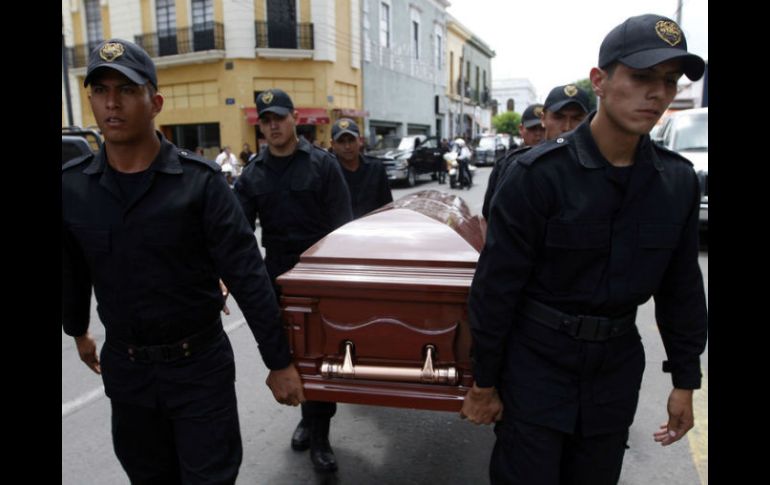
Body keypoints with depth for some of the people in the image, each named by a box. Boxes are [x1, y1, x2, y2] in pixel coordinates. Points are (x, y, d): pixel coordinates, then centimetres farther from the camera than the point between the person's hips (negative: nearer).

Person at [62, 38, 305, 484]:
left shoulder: (200, 180, -14)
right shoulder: (71, 187, -3)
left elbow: (247, 275, -16)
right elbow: (72, 272, 13)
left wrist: (280, 361, -15)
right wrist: (77, 331, 26)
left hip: (200, 364, -3)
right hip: (124, 368, 4)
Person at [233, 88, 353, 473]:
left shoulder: (322, 163, -3)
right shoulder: (253, 174, 6)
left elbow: (342, 224, -5)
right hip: (277, 273, 4)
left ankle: (318, 434, 17)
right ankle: (309, 415, 35)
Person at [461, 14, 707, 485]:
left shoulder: (678, 181, -2)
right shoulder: (540, 173, -18)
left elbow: (682, 287, 7)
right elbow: (496, 286, -15)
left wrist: (685, 381, 10)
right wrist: (484, 383, -9)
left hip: (617, 363, 5)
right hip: (536, 359, -4)